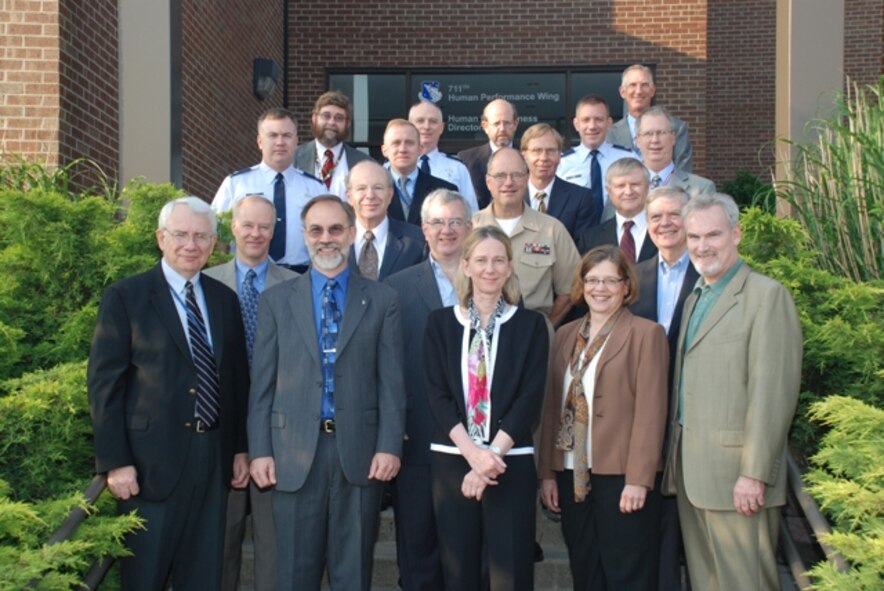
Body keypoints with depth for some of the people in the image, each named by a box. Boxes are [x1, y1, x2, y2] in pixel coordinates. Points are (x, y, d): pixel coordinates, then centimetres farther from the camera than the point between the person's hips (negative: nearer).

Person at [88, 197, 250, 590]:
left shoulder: (224, 299, 11)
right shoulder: (126, 297, -4)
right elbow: (104, 384, -7)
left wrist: (240, 448, 10)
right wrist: (115, 462, -12)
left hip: (214, 458, 5)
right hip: (152, 461, -4)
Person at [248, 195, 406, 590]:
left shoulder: (381, 300, 6)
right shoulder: (276, 300, 8)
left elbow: (391, 381, 2)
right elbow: (262, 383, 5)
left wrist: (389, 446, -7)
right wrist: (260, 450, -2)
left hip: (359, 450, 0)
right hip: (295, 453, 1)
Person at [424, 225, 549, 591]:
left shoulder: (530, 324, 3)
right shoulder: (440, 322, 6)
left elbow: (530, 398, -5)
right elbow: (437, 395, -2)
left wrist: (492, 454, -14)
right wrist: (473, 453, -14)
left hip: (511, 462, -1)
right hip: (452, 460, 1)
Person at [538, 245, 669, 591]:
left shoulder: (646, 334, -4)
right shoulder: (565, 335, 13)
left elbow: (650, 412, -10)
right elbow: (552, 406, 12)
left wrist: (638, 479, -15)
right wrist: (547, 472, 7)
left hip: (622, 477, -5)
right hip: (572, 476, 5)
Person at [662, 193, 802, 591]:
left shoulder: (767, 296, -9)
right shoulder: (695, 298, 18)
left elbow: (773, 393, -16)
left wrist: (754, 473, -19)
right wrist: (674, 459, 10)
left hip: (734, 472, -8)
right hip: (689, 469, 8)